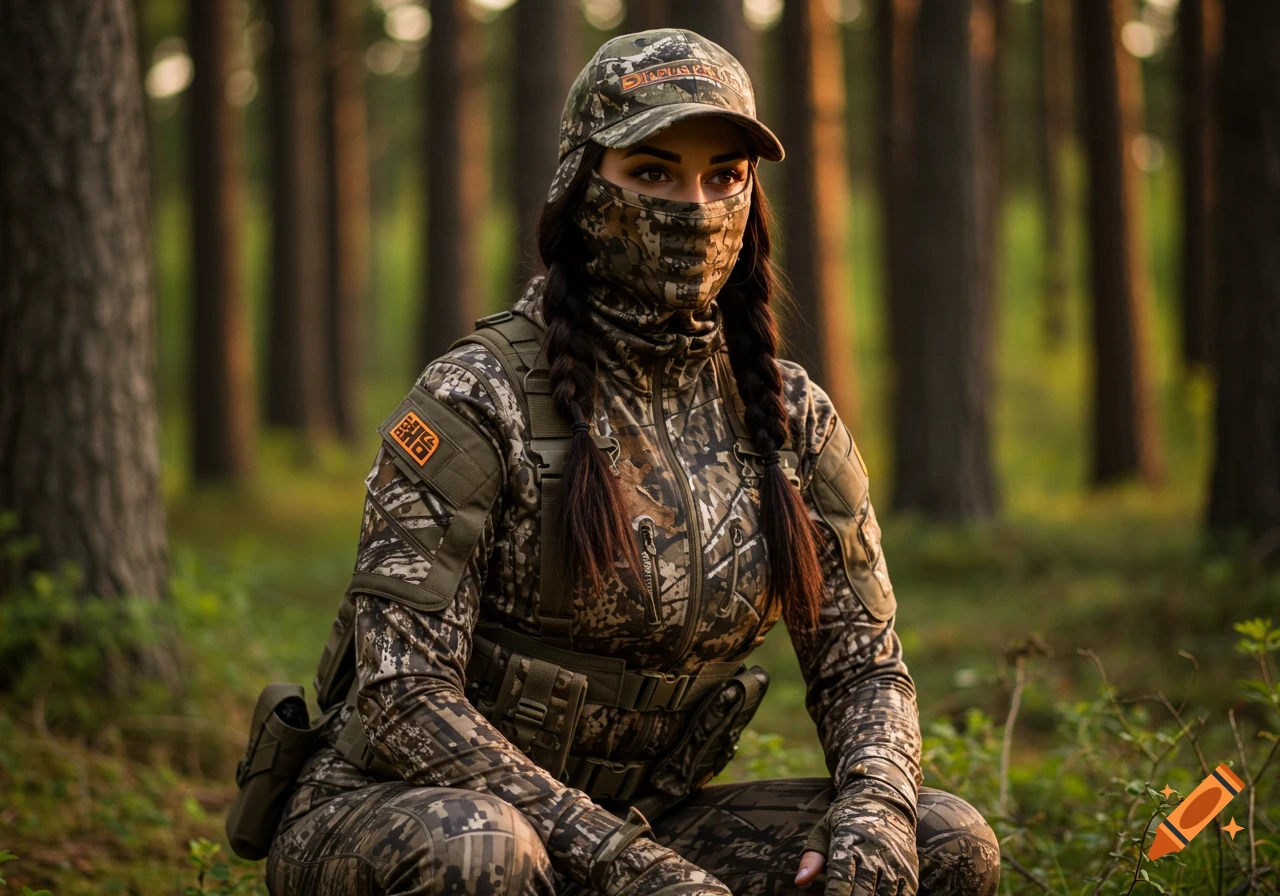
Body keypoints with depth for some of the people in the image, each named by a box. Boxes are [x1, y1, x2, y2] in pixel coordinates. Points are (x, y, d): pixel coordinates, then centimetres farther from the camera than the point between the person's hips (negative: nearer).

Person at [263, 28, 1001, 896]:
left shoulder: (790, 419, 2)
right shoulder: (474, 402, -15)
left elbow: (865, 664, 5)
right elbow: (405, 699, -21)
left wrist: (875, 813, -18)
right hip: (385, 817, -5)